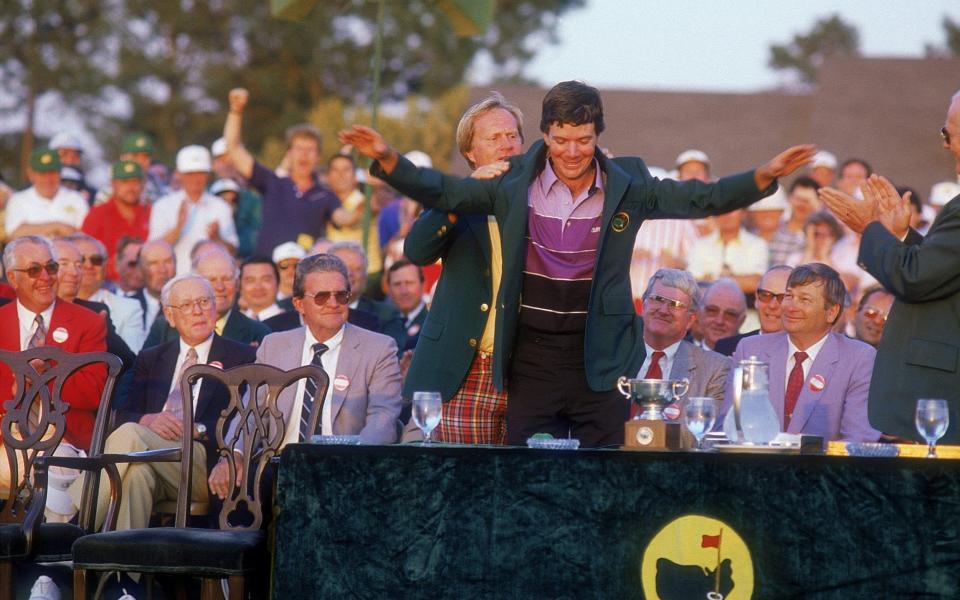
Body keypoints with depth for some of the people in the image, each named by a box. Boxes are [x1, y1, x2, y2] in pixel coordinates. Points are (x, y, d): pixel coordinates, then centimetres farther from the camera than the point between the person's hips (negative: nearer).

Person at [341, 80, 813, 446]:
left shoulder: (626, 186, -1)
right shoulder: (514, 183, -1)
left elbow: (702, 199, -2)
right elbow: (442, 192, 2)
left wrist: (765, 177, -16)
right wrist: (388, 159, -13)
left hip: (601, 359, -1)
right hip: (532, 356, 1)